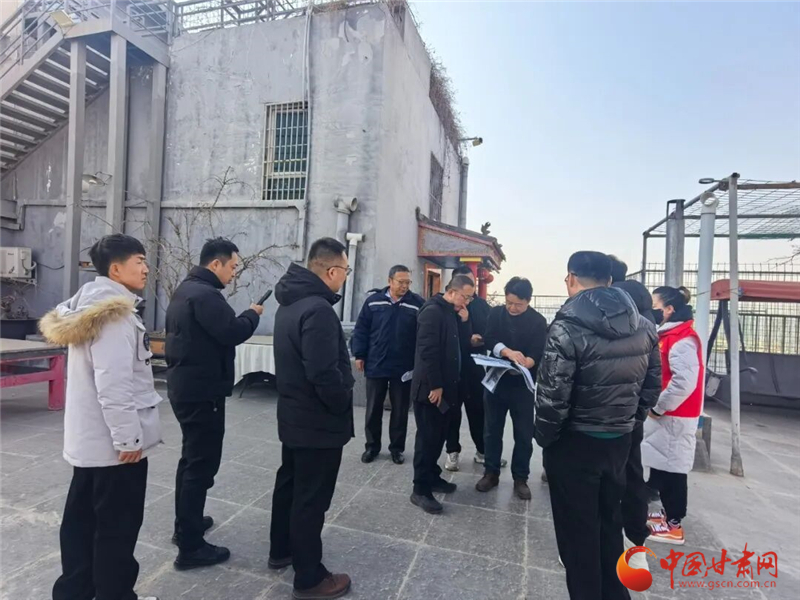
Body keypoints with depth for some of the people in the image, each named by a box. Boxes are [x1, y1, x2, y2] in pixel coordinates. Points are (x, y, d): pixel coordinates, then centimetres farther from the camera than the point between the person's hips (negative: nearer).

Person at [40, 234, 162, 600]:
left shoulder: (89, 305, 11)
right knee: (118, 525, 5)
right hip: (112, 441, -10)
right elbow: (114, 383, -27)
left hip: (88, 437, 10)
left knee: (82, 518, 20)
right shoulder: (113, 313, -21)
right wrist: (128, 436, -21)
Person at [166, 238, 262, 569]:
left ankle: (184, 524, 37)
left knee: (191, 458, 22)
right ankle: (190, 547, 8)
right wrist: (253, 314, -8)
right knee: (202, 464, -2)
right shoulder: (205, 294, -20)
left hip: (184, 386, 11)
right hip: (202, 391, -11)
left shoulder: (185, 289, 13)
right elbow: (232, 332, -24)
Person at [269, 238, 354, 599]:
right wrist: (344, 405, -14)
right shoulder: (318, 309, -26)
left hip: (293, 414, 10)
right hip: (318, 421, -10)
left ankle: (281, 551, 42)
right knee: (311, 498, 5)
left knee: (289, 484, 23)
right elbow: (325, 374, -31)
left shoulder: (291, 303, 6)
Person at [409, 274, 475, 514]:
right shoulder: (432, 312, -16)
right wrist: (435, 385, -22)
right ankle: (420, 490, 9)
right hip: (430, 388, -9)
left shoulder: (451, 313, 13)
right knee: (427, 437, -1)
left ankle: (432, 477, 31)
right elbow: (427, 351, -23)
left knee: (438, 435, 17)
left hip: (445, 387, 9)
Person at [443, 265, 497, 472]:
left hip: (476, 364, 4)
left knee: (479, 409, 13)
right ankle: (452, 451, 23)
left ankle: (482, 450, 27)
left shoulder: (482, 304, 5)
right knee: (453, 410, 9)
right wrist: (468, 340, -18)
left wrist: (482, 339, -13)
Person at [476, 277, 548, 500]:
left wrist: (524, 364, -34)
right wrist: (508, 352, -30)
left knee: (524, 434, 7)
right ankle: (491, 473, 26)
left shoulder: (538, 321, -4)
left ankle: (520, 478, 23)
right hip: (496, 380, 2)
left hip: (523, 384, -1)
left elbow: (538, 354, -13)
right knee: (493, 430, 11)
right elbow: (490, 340, -11)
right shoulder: (496, 314, 2)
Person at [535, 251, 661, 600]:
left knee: (577, 531, 11)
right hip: (620, 440, 7)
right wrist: (625, 421, 17)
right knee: (609, 522, 24)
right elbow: (652, 386, 7)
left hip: (574, 443, -6)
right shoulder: (644, 326, 0)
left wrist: (543, 436, -5)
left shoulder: (568, 327, -21)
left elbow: (553, 396, -22)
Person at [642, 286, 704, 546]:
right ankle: (668, 512, 33)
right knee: (661, 466, 18)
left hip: (673, 417, -9)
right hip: (662, 414, 9)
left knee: (672, 469, 2)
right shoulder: (667, 335, 11)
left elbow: (684, 382, -27)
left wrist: (658, 407, -17)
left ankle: (674, 525, 15)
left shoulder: (683, 340, -19)